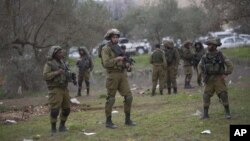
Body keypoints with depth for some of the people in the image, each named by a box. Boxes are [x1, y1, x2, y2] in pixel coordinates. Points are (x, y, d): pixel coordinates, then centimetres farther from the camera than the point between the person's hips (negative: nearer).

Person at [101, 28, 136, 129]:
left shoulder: (119, 48, 16)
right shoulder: (106, 49, -6)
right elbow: (106, 63, -17)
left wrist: (126, 65, 1)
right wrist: (117, 59, -22)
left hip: (122, 74, 6)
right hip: (112, 75, -6)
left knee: (128, 96, 1)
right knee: (111, 99, -2)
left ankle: (127, 119, 10)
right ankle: (108, 121, 5)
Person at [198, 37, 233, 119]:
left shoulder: (220, 56, -4)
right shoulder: (205, 56, 4)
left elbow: (230, 65, -1)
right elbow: (200, 66, 20)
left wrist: (225, 74, -8)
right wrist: (203, 74, 9)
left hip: (218, 79, -3)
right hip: (209, 79, 3)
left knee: (223, 95, -8)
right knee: (206, 96, -3)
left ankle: (227, 112, 3)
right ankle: (205, 113, 5)